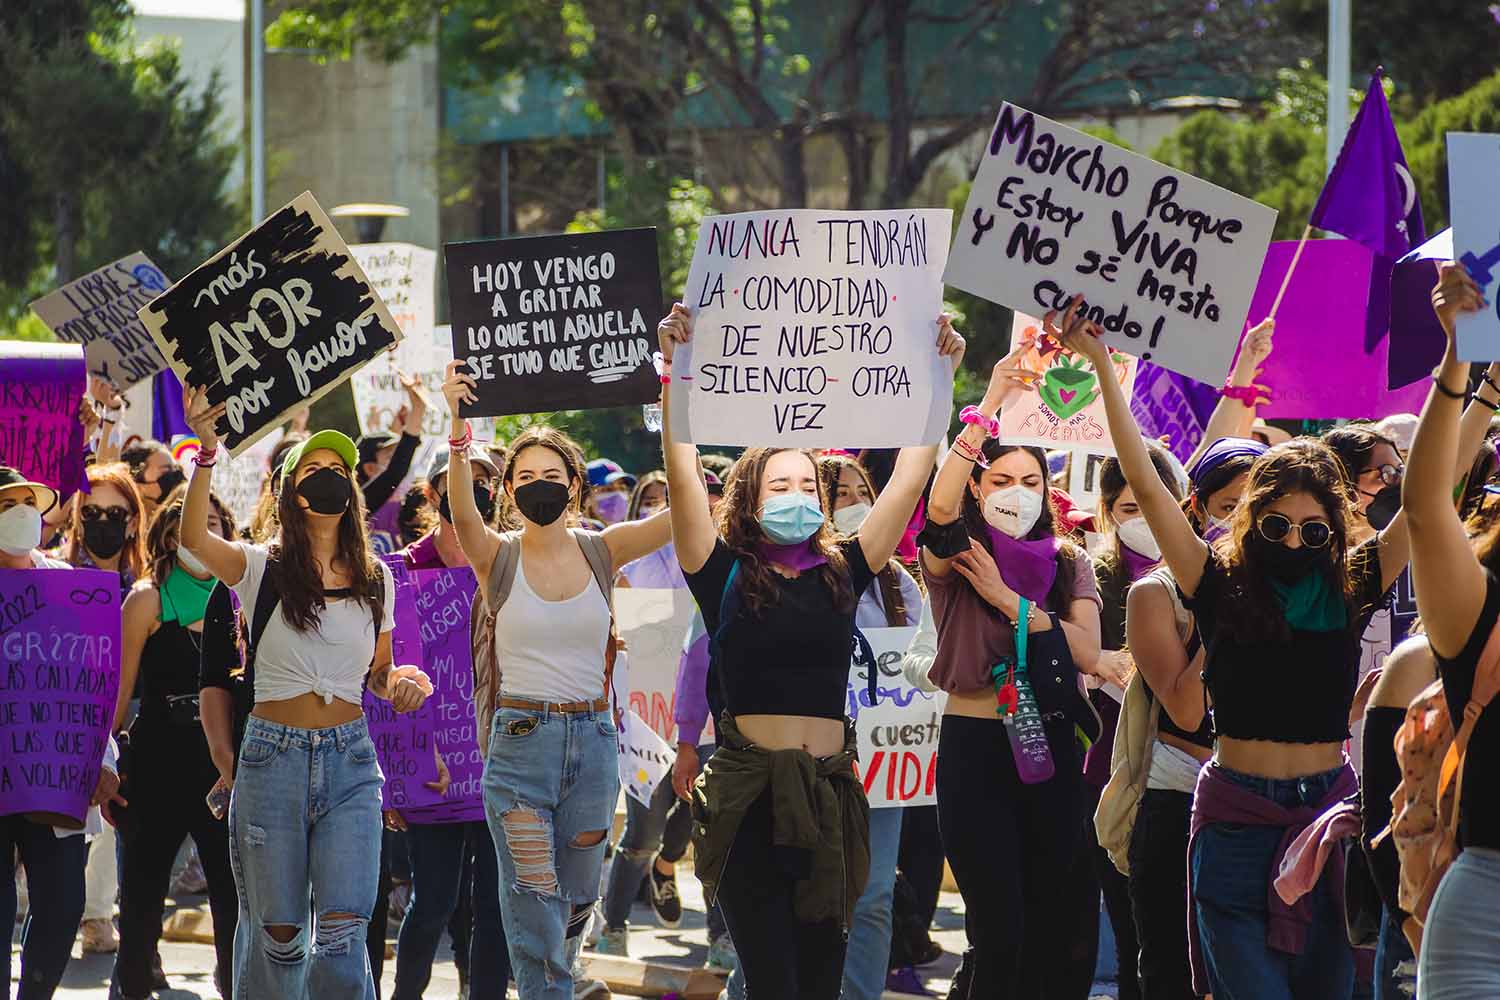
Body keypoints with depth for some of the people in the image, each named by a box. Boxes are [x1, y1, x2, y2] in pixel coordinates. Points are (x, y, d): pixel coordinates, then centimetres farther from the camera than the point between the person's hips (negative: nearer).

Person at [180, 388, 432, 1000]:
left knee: (343, 932, -11)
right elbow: (194, 539, -21)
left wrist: (401, 683, -3)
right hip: (273, 756, -2)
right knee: (276, 932, 4)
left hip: (350, 761, 2)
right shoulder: (263, 569, 0)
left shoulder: (375, 580, 10)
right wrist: (206, 454, -32)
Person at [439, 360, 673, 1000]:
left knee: (577, 899, 14)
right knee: (534, 906, -6)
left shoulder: (601, 552, 2)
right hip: (521, 738, -3)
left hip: (592, 737, 3)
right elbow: (462, 512, -24)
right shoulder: (499, 557, -3)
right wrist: (458, 429, -41)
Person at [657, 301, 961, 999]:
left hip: (830, 789, 3)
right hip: (750, 793, -3)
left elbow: (909, 478, 10)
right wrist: (677, 370, -13)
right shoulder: (727, 576, 3)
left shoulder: (841, 573, 11)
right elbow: (683, 476, -6)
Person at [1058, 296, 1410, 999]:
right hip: (1237, 822, -2)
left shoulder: (1351, 587, 3)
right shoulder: (1222, 586, -2)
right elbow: (1144, 482, -5)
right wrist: (1101, 366, -8)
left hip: (1330, 814, 2)